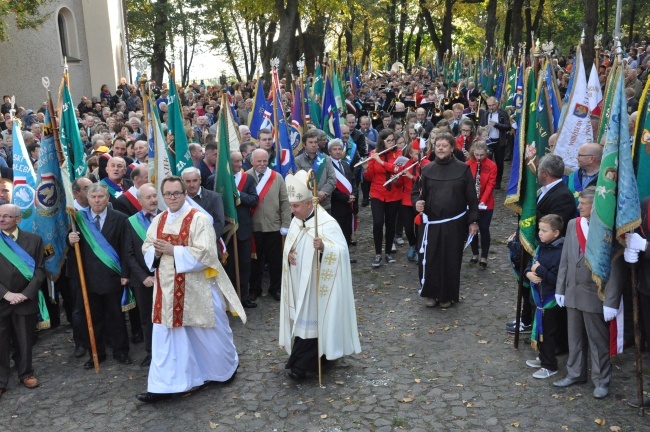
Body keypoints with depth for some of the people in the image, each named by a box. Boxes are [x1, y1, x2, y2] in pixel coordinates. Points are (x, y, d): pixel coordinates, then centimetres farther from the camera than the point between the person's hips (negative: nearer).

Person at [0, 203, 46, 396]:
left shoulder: (34, 239, 2)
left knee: (25, 341, 11)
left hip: (25, 301, 1)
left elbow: (40, 270, 0)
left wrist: (25, 294, -12)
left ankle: (26, 373, 28)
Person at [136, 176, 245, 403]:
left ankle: (227, 368, 37)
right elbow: (146, 250, 10)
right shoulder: (158, 221, 7)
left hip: (196, 288, -5)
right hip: (168, 289, 5)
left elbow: (205, 253, -20)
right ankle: (164, 386, 12)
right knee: (166, 336, 5)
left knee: (209, 332, 12)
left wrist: (173, 250, -21)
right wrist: (156, 251, -13)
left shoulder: (199, 219, -12)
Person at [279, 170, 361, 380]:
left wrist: (324, 247, -45)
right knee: (302, 318, 14)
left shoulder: (327, 224, -20)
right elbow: (290, 245, 16)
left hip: (317, 284, -8)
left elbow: (341, 251, -27)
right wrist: (287, 252, -6)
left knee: (310, 319, -2)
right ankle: (306, 359, 28)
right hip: (300, 282, 8)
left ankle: (301, 365, 6)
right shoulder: (296, 221, 5)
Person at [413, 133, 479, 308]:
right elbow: (417, 192, 9)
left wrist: (473, 221, -3)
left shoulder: (463, 169, -1)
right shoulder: (427, 169, 4)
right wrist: (417, 202, -15)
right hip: (431, 222, 1)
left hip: (455, 223, -1)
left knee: (451, 259, 7)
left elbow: (471, 197, 0)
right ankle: (430, 293, 22)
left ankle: (447, 295, 23)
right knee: (429, 259, 3)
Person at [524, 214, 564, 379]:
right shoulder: (541, 247, 6)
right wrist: (529, 273, -7)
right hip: (538, 297, 9)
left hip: (550, 300, -9)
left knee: (547, 332, 2)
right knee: (540, 330, 21)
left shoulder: (560, 252, -22)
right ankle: (543, 358, 37)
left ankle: (550, 366, 16)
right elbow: (531, 265, 14)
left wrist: (539, 270, -22)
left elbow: (557, 278, -28)